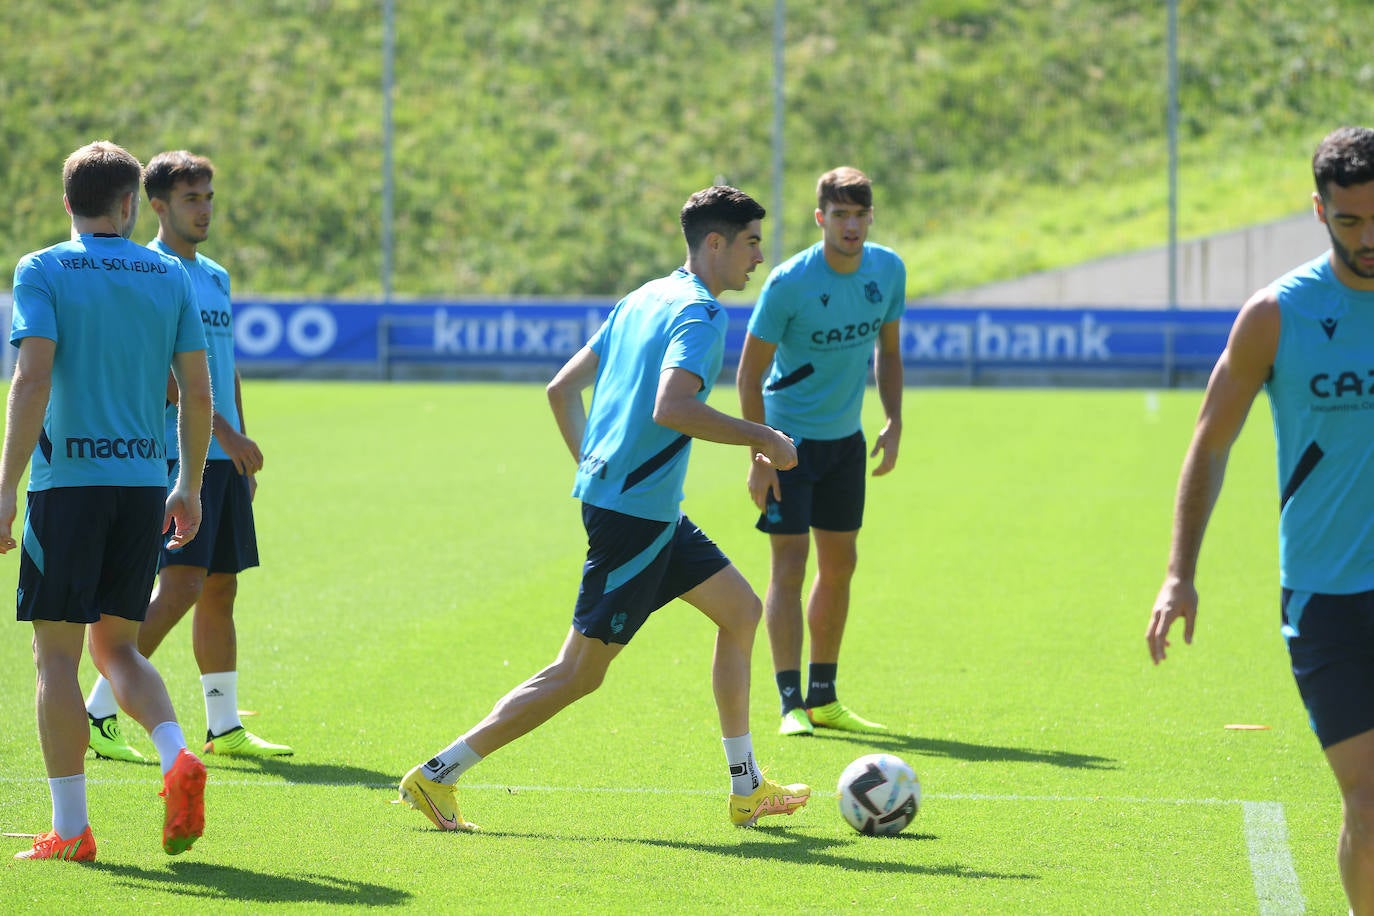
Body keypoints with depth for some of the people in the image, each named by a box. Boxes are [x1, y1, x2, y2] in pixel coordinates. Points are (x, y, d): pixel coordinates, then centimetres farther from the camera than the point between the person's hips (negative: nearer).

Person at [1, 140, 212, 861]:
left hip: (67, 481, -4)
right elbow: (197, 391, 8)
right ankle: (177, 760, -7)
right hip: (145, 481, 4)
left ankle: (70, 830, 1)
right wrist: (189, 485, 18)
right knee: (116, 644, 17)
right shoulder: (170, 277, 9)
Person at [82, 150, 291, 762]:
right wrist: (223, 430, -21)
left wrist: (242, 449, 19)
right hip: (176, 454, -8)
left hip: (224, 458, 8)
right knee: (182, 585, -15)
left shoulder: (216, 277, 18)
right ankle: (97, 715, -10)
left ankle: (225, 728, 15)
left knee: (220, 590, 9)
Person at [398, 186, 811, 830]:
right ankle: (438, 774, -2)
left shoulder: (644, 299, 15)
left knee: (740, 609, 16)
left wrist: (593, 469, 21)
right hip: (636, 513, -10)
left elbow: (562, 388, 16)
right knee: (580, 672, -5)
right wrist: (761, 439, -19)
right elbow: (670, 408, -29)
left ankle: (746, 789, 19)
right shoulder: (699, 312, -13)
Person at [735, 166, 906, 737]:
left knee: (840, 563, 10)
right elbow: (749, 373, -14)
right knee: (789, 562, -11)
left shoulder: (888, 270, -4)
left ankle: (823, 698, 20)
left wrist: (894, 424, 3)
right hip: (789, 437, -6)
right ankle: (792, 705, -9)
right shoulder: (787, 283, -20)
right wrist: (761, 457, -17)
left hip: (845, 438, 6)